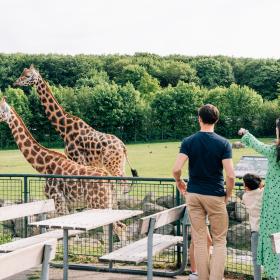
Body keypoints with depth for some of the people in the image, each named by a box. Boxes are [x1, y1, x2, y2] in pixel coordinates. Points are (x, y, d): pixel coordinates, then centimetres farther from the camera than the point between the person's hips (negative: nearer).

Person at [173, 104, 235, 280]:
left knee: (199, 241, 9)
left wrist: (179, 182, 8)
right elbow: (230, 175, -14)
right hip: (215, 196, -2)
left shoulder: (188, 142, -3)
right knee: (220, 241, 7)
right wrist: (228, 194, 3)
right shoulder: (223, 143, -8)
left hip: (193, 194, 2)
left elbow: (176, 169, -13)